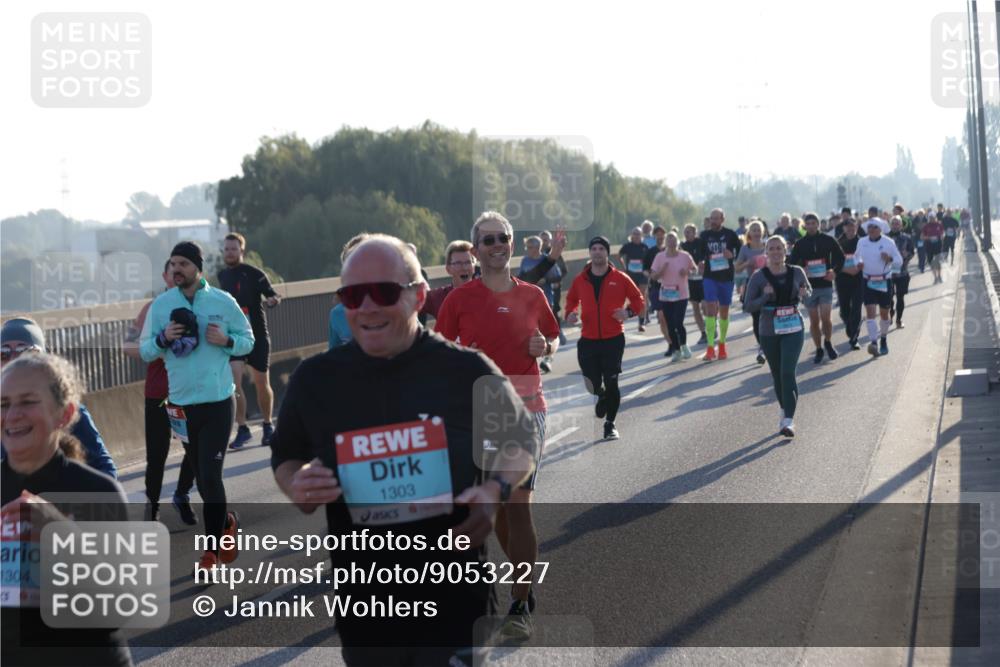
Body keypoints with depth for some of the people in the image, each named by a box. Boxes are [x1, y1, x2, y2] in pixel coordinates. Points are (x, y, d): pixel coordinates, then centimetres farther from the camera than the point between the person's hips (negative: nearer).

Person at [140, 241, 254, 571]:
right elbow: (145, 350, 7)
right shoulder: (161, 305, 3)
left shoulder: (223, 301, -2)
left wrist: (226, 340, -14)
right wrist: (163, 338, -13)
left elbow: (248, 341, 6)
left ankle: (212, 547, 1)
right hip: (181, 403, 3)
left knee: (210, 475, -10)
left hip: (218, 401, -3)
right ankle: (226, 523, 36)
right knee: (201, 476, 11)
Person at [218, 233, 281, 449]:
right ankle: (242, 429, -4)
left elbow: (273, 295, -14)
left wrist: (273, 300, -36)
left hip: (257, 335, -3)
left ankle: (268, 426, 26)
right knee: (233, 383, -13)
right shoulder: (223, 275, 9)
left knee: (262, 384, 6)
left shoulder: (255, 274, -7)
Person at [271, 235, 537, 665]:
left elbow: (520, 441, 8)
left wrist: (495, 490, -12)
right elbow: (286, 457, 15)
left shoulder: (468, 371, -7)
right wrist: (298, 487, -9)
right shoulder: (315, 379, 0)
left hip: (457, 607, -2)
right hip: (364, 610, 3)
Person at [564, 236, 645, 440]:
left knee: (611, 383, -6)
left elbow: (639, 300, 7)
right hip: (588, 340, 2)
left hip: (613, 339, -2)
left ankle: (610, 424, 9)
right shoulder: (580, 280, 4)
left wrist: (629, 312, -13)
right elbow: (572, 300, 20)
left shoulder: (619, 278, -1)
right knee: (592, 383, 3)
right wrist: (570, 314, -1)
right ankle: (601, 396, 40)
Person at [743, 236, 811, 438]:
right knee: (777, 375, 13)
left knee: (788, 372, -15)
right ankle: (785, 411, 36)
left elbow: (808, 289, 17)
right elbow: (748, 306, -4)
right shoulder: (759, 277, -5)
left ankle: (789, 421, -18)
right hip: (769, 332, 1)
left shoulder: (796, 272, -1)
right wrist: (765, 296, -22)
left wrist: (804, 294, -6)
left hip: (793, 330, -1)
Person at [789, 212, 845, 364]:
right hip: (809, 287, 1)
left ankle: (828, 342, 16)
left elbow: (840, 257, 9)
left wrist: (835, 271, -8)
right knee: (814, 321, 4)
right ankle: (819, 349, 18)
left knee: (826, 318, -10)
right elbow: (792, 263, 4)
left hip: (825, 284, -1)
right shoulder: (799, 244, 3)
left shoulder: (828, 240, 1)